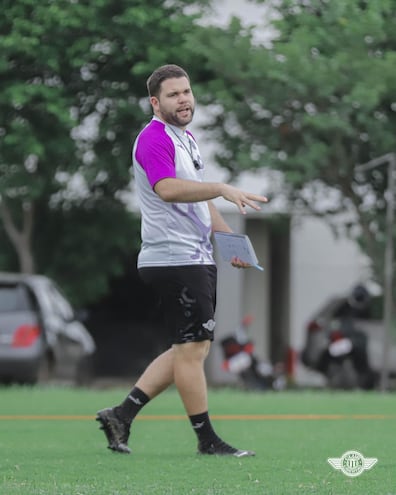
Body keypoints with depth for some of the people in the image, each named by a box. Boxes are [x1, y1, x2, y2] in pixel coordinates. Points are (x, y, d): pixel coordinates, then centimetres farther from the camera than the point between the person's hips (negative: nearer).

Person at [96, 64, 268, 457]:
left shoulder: (185, 138, 19)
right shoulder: (154, 139, -13)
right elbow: (168, 189, -31)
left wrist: (228, 237, 22)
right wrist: (222, 189, -38)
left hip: (197, 259, 10)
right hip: (174, 259, -10)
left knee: (190, 349, 12)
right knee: (192, 348, -4)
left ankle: (121, 415, 14)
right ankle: (207, 440, 3)